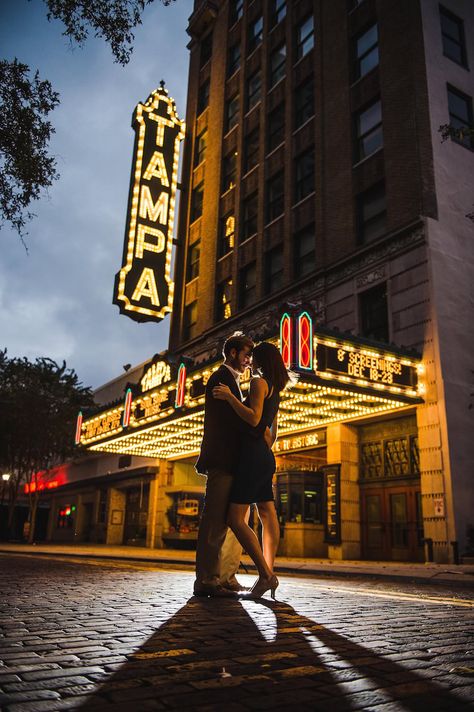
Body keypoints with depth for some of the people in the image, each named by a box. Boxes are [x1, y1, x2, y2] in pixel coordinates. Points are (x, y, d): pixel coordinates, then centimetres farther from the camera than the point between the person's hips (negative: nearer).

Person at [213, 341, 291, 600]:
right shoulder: (275, 390, 19)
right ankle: (268, 574, 4)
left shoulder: (259, 382, -9)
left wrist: (230, 397, -23)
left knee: (235, 518, -11)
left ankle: (265, 575, -13)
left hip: (253, 455, -10)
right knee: (268, 517, 5)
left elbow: (253, 419, -22)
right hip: (266, 457, 10)